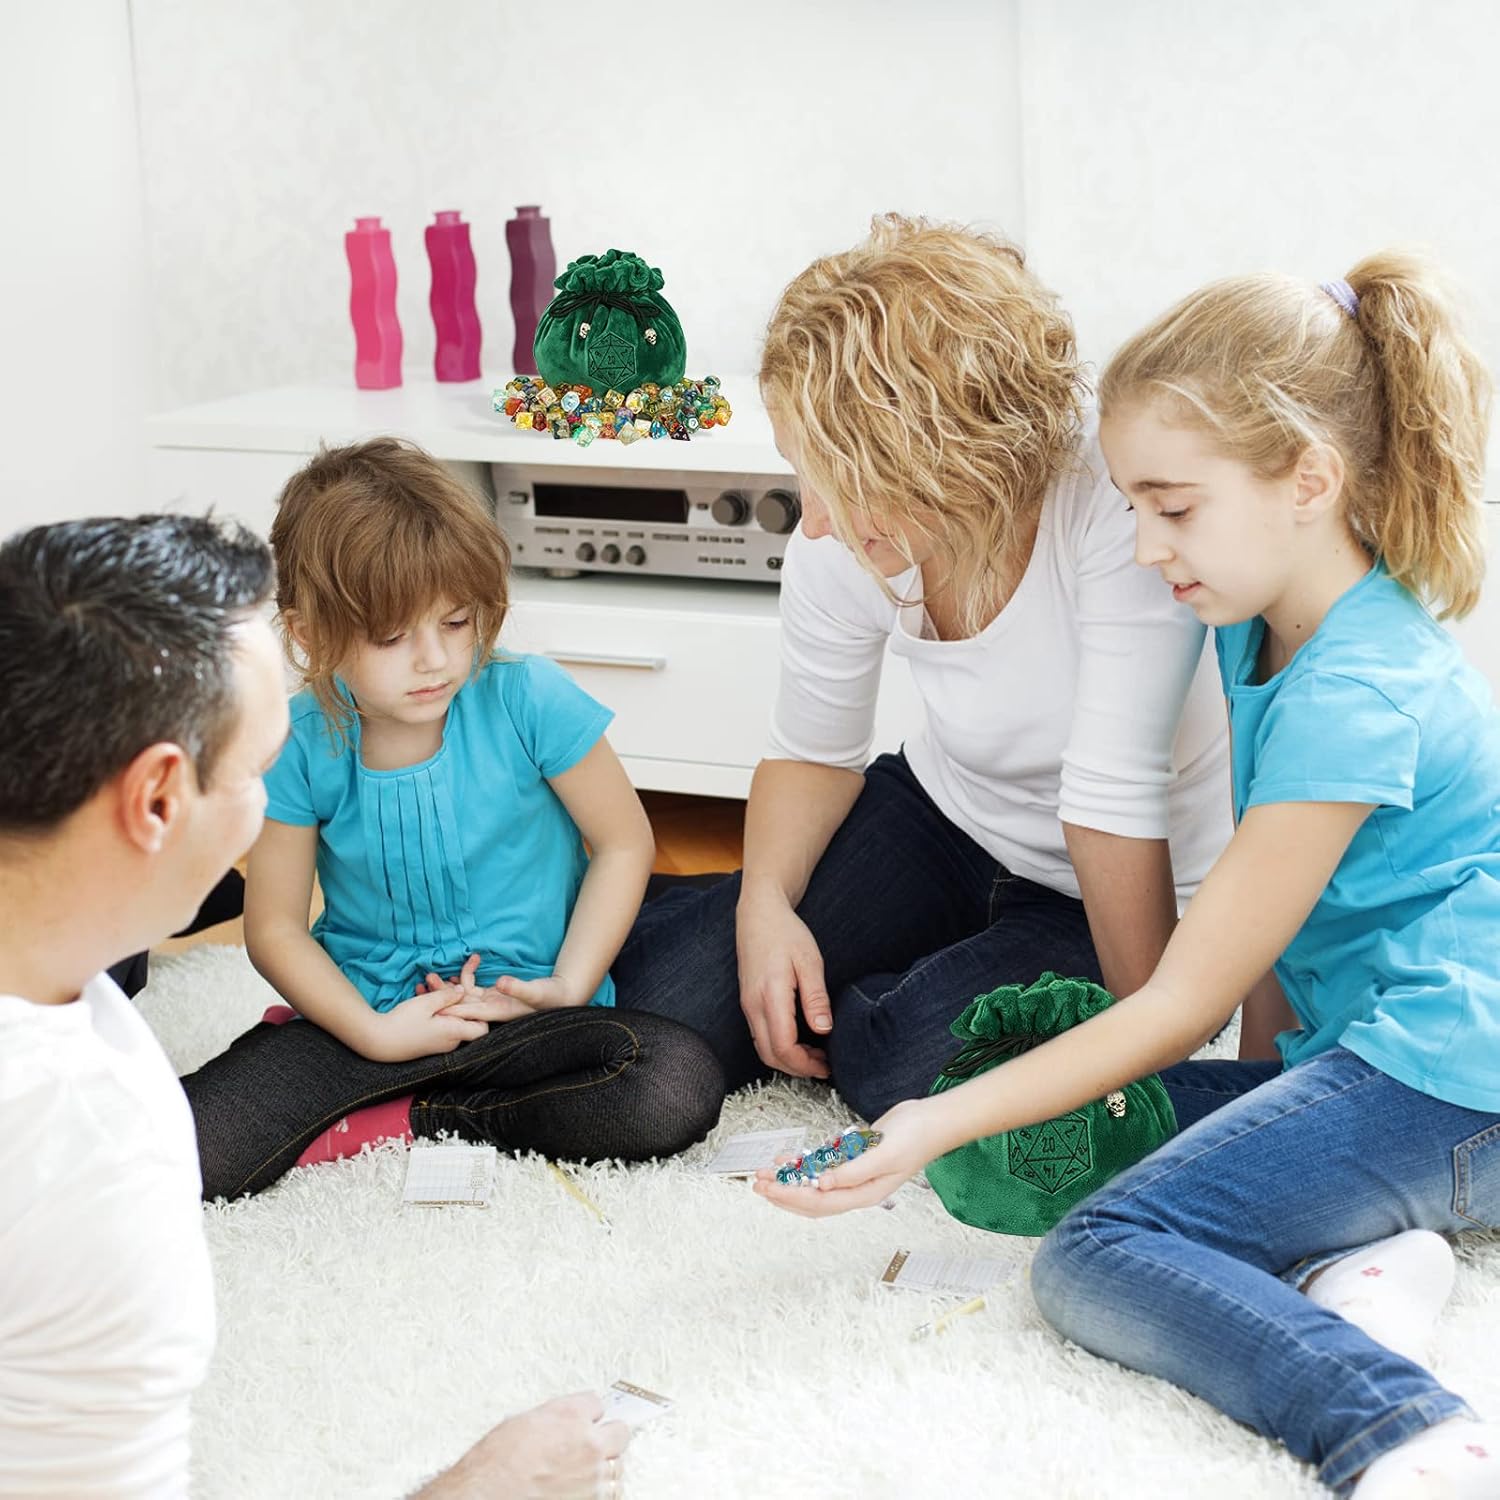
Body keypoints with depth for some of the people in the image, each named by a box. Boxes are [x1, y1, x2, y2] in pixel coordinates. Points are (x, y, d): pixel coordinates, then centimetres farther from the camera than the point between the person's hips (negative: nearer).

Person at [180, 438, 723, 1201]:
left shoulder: (528, 701, -11)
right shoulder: (300, 746, -8)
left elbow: (625, 842, 0)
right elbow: (275, 926, -1)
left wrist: (570, 985, -10)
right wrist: (374, 1032, -14)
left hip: (525, 1014, 2)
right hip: (372, 1018, -1)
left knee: (679, 1089, -30)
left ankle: (407, 1121, -12)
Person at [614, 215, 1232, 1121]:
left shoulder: (1115, 509, -34)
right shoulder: (837, 547, -16)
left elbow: (1114, 801, -32)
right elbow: (815, 752, 1)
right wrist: (765, 901, -16)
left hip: (1129, 894, -4)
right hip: (945, 814, 5)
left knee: (926, 1067, -30)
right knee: (659, 1002, -10)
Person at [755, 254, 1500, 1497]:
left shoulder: (1355, 694, -20)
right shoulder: (1264, 632, 9)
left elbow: (1183, 1003, -18)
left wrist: (946, 1125, -18)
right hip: (1363, 1048, 11)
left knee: (1097, 1262, -19)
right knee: (1081, 1127, 10)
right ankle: (1351, 1255, -9)